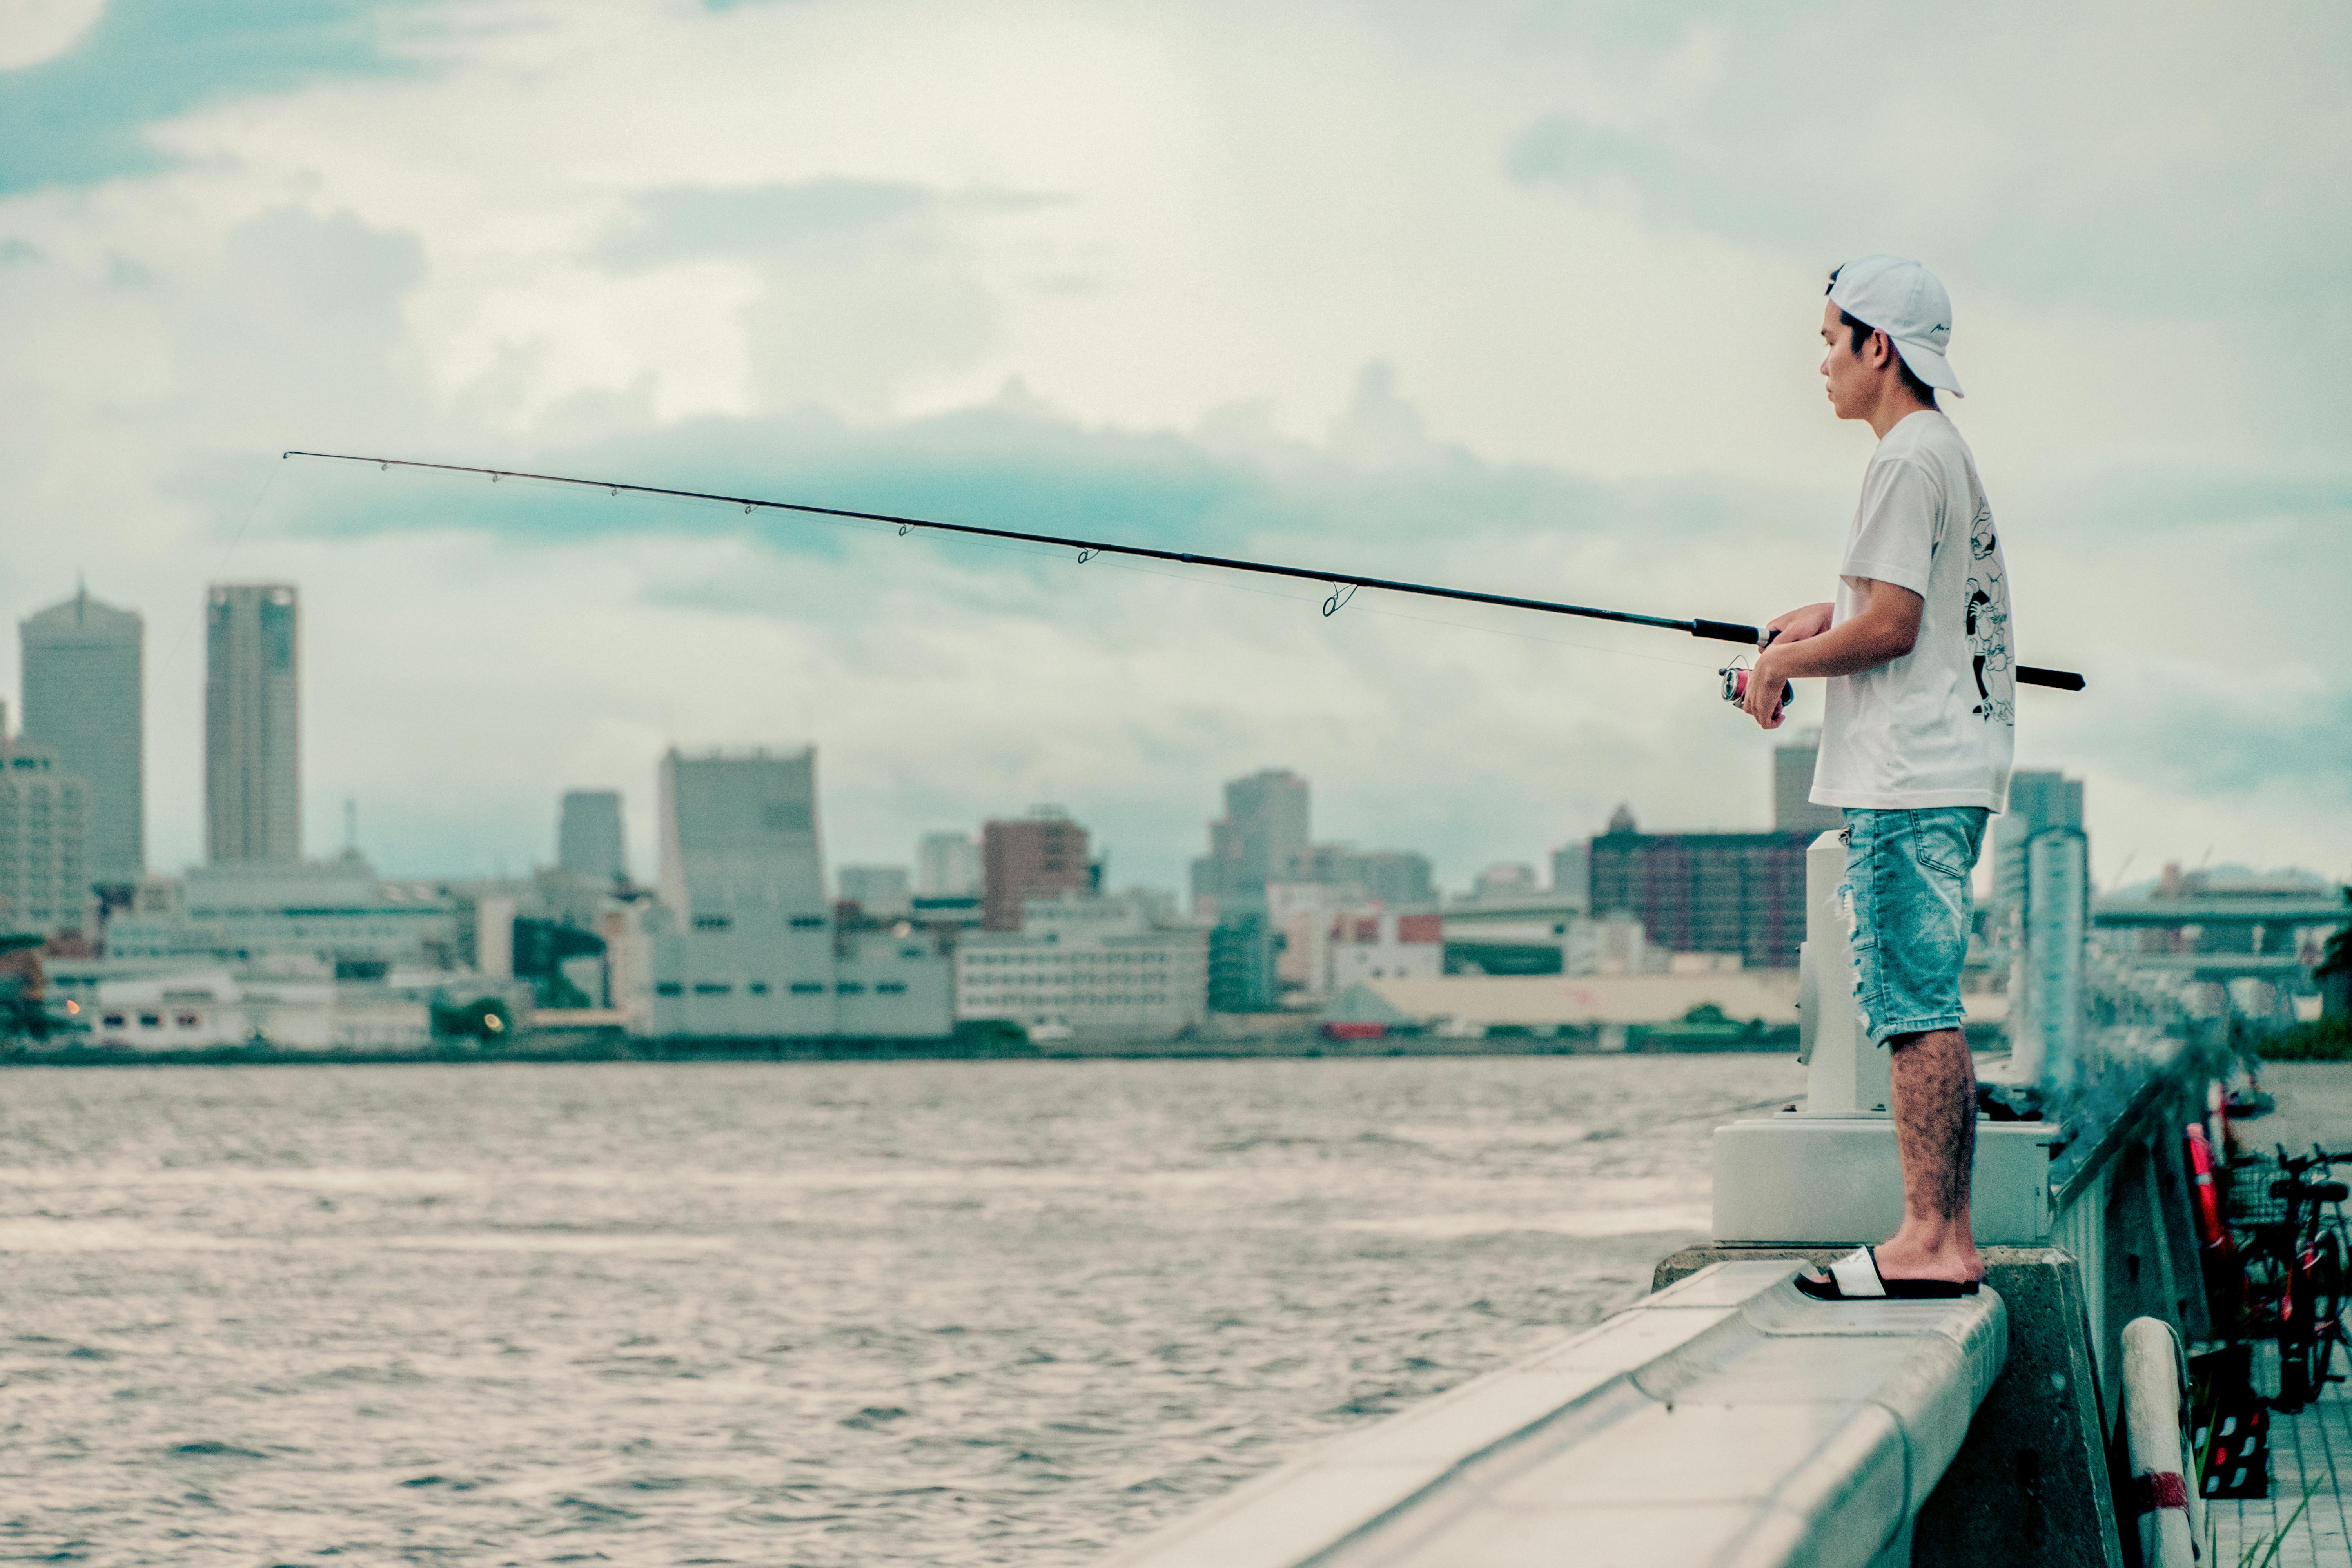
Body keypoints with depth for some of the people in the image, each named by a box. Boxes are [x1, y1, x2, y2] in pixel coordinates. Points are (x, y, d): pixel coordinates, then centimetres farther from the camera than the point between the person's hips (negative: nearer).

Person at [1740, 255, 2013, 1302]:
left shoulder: (1910, 458, -12)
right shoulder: (1947, 452, 19)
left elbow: (1891, 627, -18)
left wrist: (1785, 662, -3)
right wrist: (1813, 623, 18)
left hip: (1910, 779, -10)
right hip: (1943, 770, 10)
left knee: (1912, 1002, -11)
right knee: (1925, 1006, 9)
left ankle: (1925, 1242, -12)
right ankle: (1950, 1238, 10)